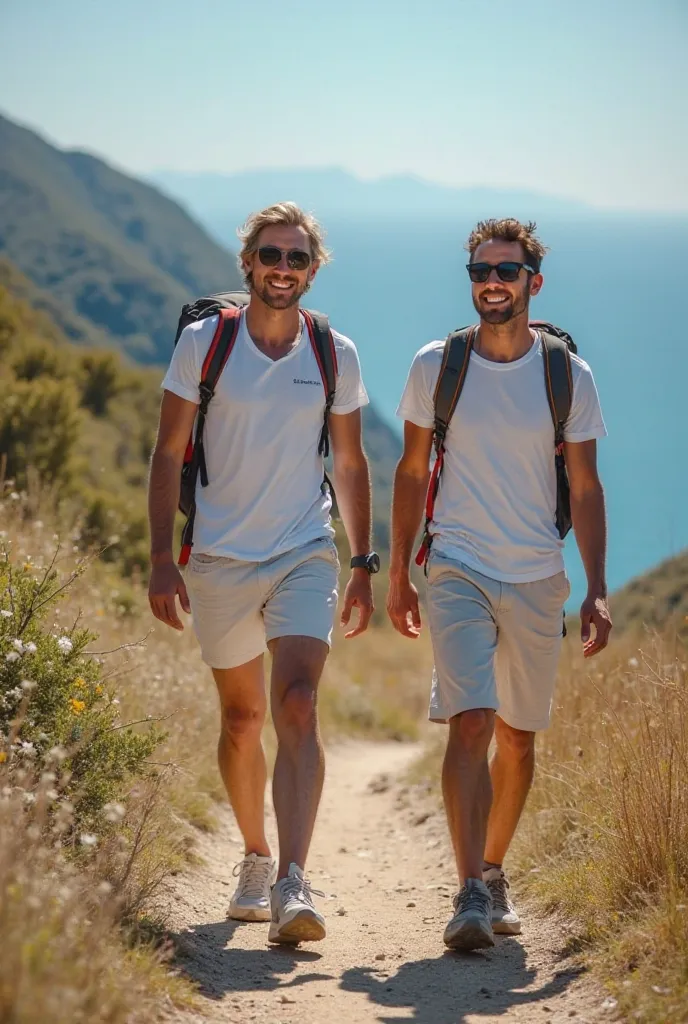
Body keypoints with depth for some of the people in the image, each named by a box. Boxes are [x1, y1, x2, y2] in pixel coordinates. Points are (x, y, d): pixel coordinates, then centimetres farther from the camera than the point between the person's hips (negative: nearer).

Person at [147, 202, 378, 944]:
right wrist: (161, 557, -7)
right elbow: (169, 453, 0)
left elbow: (350, 464, 11)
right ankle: (255, 861, 32)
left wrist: (363, 565, 9)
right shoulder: (203, 342, -3)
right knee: (241, 720, 12)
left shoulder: (335, 354, 2)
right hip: (220, 558, 0)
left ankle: (292, 882, -24)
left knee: (297, 707, -18)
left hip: (306, 555, 0)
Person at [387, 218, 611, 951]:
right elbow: (412, 471, 9)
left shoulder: (569, 376, 0)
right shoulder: (435, 366, 0)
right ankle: (470, 894, -19)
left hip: (538, 579, 2)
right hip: (458, 573, -1)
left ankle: (493, 872, 29)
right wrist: (398, 574, 8)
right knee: (470, 723, -16)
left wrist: (597, 591, -3)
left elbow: (586, 489, 3)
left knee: (518, 737, 10)